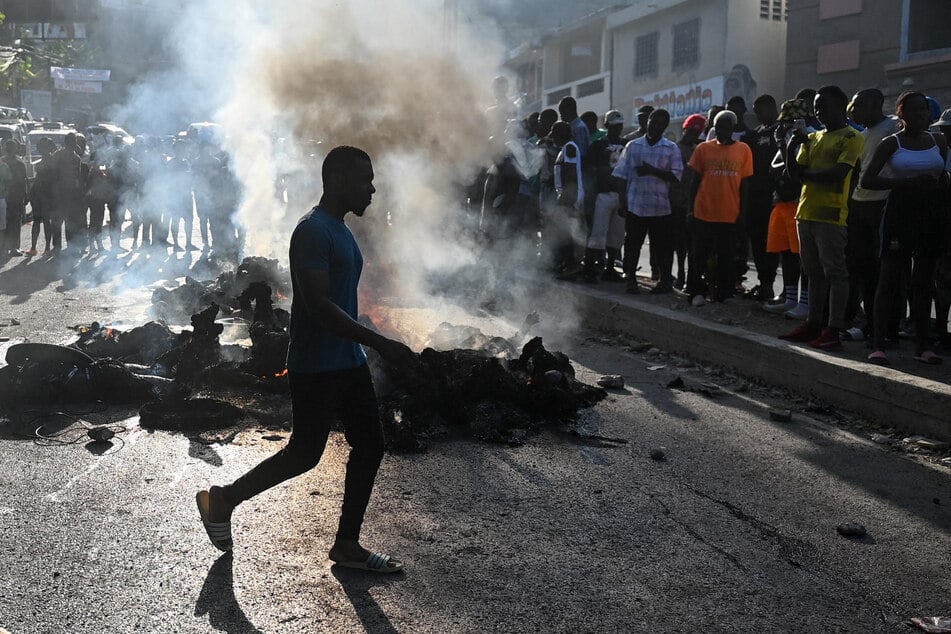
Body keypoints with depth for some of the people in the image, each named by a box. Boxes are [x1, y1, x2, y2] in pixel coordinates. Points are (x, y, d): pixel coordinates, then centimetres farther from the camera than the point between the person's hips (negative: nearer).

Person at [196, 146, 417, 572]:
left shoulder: (340, 231, 13)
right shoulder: (313, 230, -18)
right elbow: (319, 305, -25)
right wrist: (381, 343, -27)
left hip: (349, 361, 9)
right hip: (316, 366, -9)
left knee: (369, 445, 7)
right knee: (305, 454, 2)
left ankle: (347, 545, 18)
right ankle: (221, 500, 22)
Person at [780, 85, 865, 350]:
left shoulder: (852, 137, -3)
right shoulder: (813, 138, 18)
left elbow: (838, 173, -15)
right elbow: (795, 171, 12)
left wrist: (806, 173, -3)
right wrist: (792, 146, -3)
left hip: (830, 215, -7)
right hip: (806, 212, 7)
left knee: (834, 272, -5)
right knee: (814, 272, 12)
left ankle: (833, 330, -4)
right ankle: (814, 324, 18)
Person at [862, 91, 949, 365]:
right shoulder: (891, 143, -2)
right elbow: (867, 180, -9)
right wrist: (908, 182, -17)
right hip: (900, 212, -4)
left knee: (924, 281, 7)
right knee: (889, 278, -6)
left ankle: (922, 344, 12)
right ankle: (878, 344, -4)